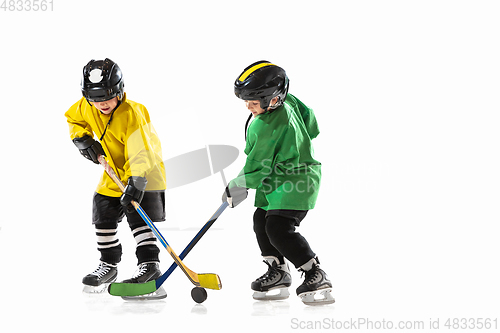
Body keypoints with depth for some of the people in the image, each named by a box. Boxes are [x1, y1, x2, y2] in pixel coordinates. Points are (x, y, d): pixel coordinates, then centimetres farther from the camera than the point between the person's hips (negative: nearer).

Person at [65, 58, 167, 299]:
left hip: (145, 171, -7)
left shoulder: (132, 114, -30)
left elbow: (140, 155, -36)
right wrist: (83, 139, -6)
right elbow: (72, 118, 13)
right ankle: (108, 265, 21)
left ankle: (149, 265, -17)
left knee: (138, 217, -18)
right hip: (114, 173, 7)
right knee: (103, 215, 7)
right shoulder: (87, 108, -11)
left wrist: (135, 183, -48)